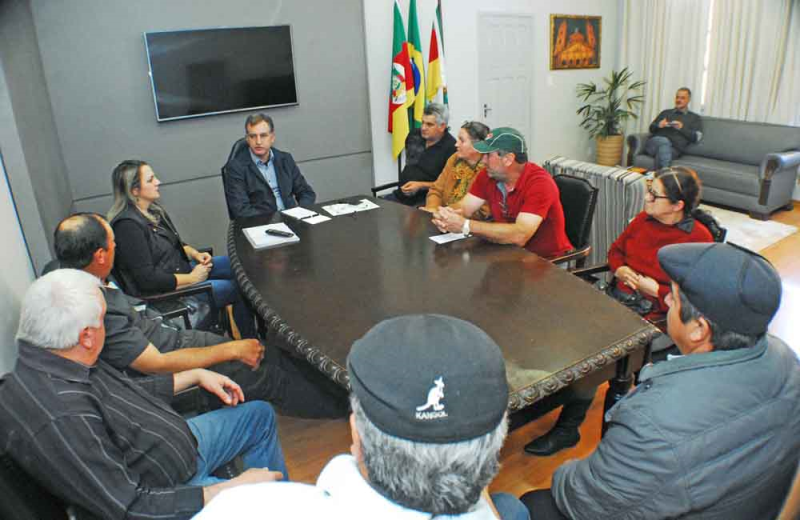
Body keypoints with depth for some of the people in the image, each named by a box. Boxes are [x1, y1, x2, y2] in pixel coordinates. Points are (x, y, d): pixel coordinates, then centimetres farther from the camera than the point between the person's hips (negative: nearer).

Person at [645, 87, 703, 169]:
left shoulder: (695, 118, 24)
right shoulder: (665, 112, 32)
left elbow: (697, 137, 10)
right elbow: (651, 128, 25)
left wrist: (682, 128, -5)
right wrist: (658, 125, 0)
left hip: (674, 149, -1)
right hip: (655, 142, 1)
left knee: (663, 149, -39)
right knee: (664, 141, -38)